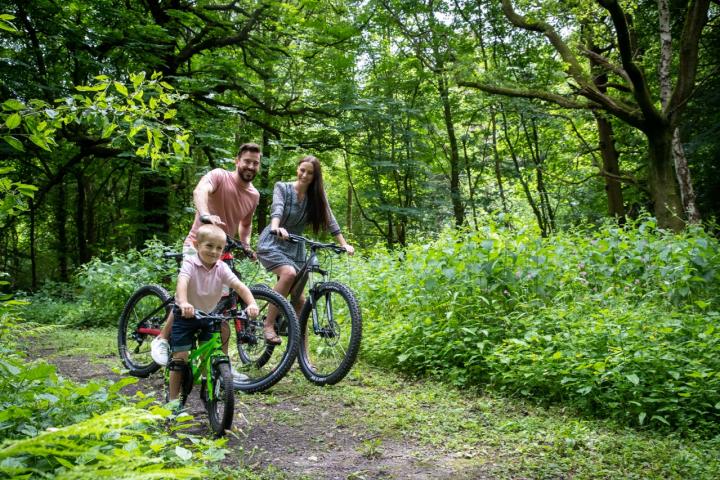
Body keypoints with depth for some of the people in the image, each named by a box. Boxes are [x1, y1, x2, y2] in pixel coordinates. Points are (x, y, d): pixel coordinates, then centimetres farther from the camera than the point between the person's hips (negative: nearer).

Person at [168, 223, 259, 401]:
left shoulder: (221, 268, -10)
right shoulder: (190, 263, -20)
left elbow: (239, 286, -20)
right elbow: (182, 282, -39)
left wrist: (252, 304, -39)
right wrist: (184, 303, -60)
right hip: (186, 316, -3)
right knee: (180, 357, -2)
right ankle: (173, 398, 10)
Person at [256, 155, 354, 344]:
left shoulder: (317, 195, 1)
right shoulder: (282, 187, -9)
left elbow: (330, 220, -7)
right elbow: (277, 209, -28)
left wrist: (344, 244, -20)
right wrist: (276, 228, -49)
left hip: (295, 247, 4)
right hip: (272, 244, -4)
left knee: (298, 298, 2)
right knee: (289, 273, -34)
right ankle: (268, 325, -23)